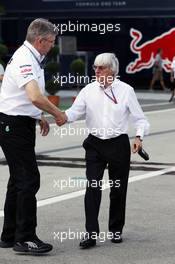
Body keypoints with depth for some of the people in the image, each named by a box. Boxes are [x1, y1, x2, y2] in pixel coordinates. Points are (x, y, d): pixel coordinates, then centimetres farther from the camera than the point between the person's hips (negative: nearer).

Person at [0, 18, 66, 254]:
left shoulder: (30, 58, 15)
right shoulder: (24, 61, -20)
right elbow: (36, 97, -34)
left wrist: (40, 117, 19)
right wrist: (57, 114, -20)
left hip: (21, 124, 11)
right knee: (29, 180, -11)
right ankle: (25, 238, -6)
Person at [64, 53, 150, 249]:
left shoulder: (126, 90, -4)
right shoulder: (89, 90, 1)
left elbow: (139, 118, 1)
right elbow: (74, 112, -6)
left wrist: (138, 137, -15)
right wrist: (63, 116, -28)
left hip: (119, 144, -1)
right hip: (95, 145, 1)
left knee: (118, 189, 8)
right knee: (92, 188, -10)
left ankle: (116, 230, 26)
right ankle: (91, 233, -9)